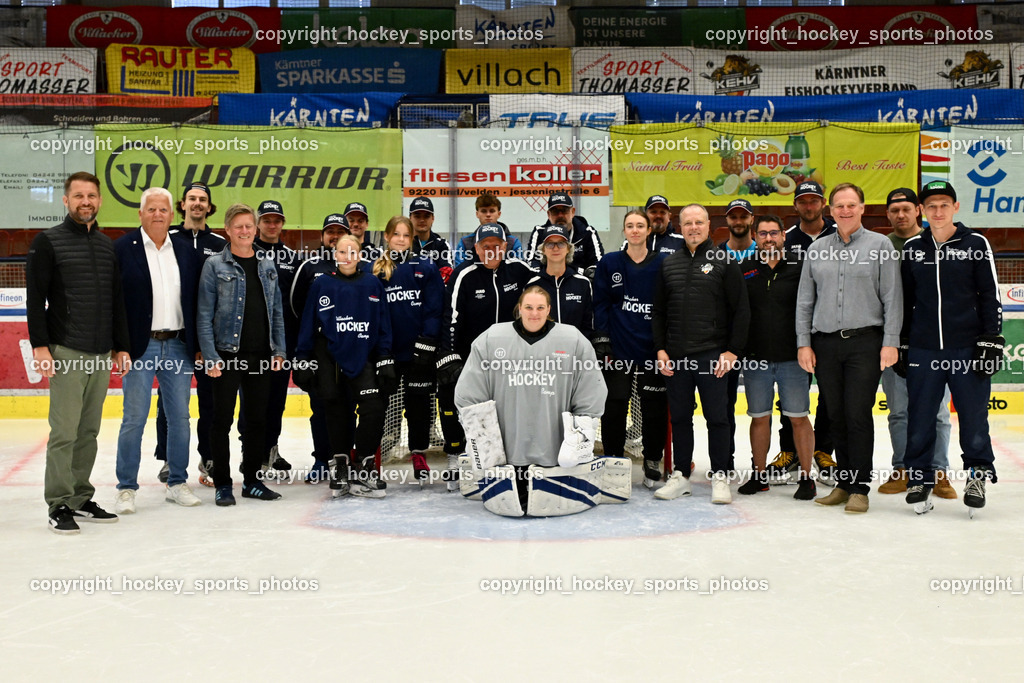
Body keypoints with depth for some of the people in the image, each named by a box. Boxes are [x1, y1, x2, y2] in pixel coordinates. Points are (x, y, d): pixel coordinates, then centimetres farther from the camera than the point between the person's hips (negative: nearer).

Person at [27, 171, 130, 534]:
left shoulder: (107, 245, 15)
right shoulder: (48, 241, -1)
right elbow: (35, 298, -5)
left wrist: (121, 348, 15)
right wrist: (40, 346, -12)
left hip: (101, 354, 5)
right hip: (67, 353, -5)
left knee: (89, 432, 9)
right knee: (64, 432, -5)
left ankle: (81, 499, 18)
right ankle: (59, 504, 3)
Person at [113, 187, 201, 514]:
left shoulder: (184, 251, 10)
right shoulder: (122, 248, -2)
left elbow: (194, 300, 11)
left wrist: (197, 346, 6)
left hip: (178, 346, 4)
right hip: (140, 347, -4)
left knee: (180, 417, 9)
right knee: (134, 419, 1)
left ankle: (177, 483, 21)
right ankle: (126, 488, 11)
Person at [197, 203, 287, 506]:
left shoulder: (267, 267, 11)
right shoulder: (215, 265, -2)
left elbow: (277, 312, 14)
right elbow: (205, 314, -6)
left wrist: (279, 349, 6)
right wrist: (210, 356, -13)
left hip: (261, 356, 5)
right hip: (227, 354, -4)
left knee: (258, 419, 10)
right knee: (223, 420, 1)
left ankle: (253, 481, 21)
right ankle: (222, 484, 10)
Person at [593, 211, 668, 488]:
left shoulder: (663, 263, 4)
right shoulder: (609, 263, 5)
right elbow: (600, 303, 4)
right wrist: (601, 340, -4)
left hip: (652, 347, 0)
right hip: (618, 347, 0)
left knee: (655, 407, 4)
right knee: (614, 406, 3)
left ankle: (652, 462, 18)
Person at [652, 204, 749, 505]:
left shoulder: (724, 262, 2)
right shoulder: (669, 264, 12)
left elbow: (741, 310, -1)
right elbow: (658, 311, 14)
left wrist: (733, 350, -8)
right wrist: (660, 349, 5)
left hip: (713, 355, -3)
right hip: (675, 356, 3)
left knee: (717, 417, 1)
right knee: (680, 417, 9)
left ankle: (720, 476, 11)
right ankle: (680, 475, 18)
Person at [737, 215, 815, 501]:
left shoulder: (798, 269, 0)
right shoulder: (745, 272, 6)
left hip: (791, 358, -2)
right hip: (755, 359, 2)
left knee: (799, 418, 1)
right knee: (759, 417, 10)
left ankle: (806, 477, 10)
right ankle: (759, 475, 21)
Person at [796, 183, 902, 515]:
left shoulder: (881, 245, 4)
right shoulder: (816, 249, 13)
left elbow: (892, 298, 0)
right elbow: (805, 300, 13)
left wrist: (890, 342, -6)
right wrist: (803, 343, 6)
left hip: (865, 341, -3)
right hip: (825, 343, 3)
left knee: (858, 415, -6)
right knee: (836, 416, 7)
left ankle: (860, 487, 3)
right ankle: (843, 483, 17)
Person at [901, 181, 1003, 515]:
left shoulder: (975, 244, 1)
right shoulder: (912, 248, 8)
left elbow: (991, 296, 1)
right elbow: (903, 300, 14)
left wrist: (991, 342, -5)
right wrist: (899, 344, 11)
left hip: (967, 348, -2)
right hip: (923, 350, 2)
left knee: (973, 416, 2)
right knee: (920, 417, 3)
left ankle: (978, 474, 21)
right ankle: (919, 477, 17)